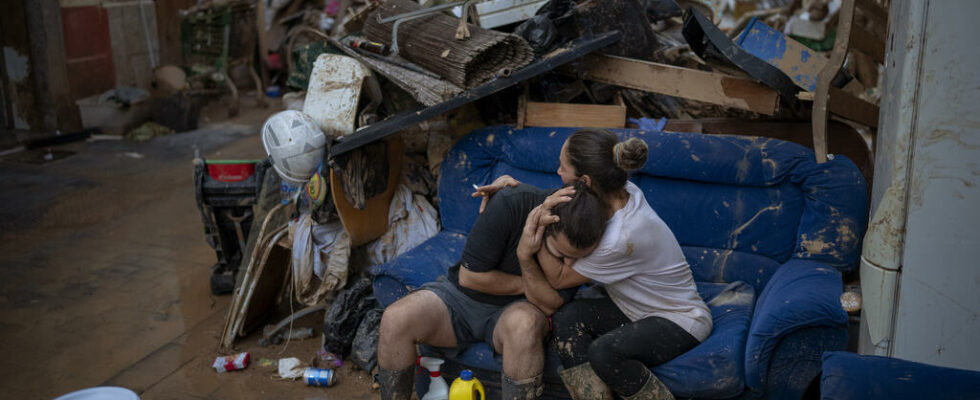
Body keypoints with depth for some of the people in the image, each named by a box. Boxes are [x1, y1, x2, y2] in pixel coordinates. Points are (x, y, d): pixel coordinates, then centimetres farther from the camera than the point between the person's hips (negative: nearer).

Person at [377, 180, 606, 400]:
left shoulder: (584, 243, -17)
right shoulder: (510, 205, -24)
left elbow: (550, 306, -17)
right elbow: (469, 276, -17)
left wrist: (526, 258, -32)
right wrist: (525, 285, -14)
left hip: (515, 309, 0)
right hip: (462, 294, 0)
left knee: (523, 324, -38)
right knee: (395, 319, -26)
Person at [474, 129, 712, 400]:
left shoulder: (623, 238, -34)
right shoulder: (621, 192, -11)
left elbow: (559, 276, -19)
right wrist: (513, 185, -3)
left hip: (681, 320, -8)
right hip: (639, 310, 8)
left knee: (605, 351, -35)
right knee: (567, 316, -19)